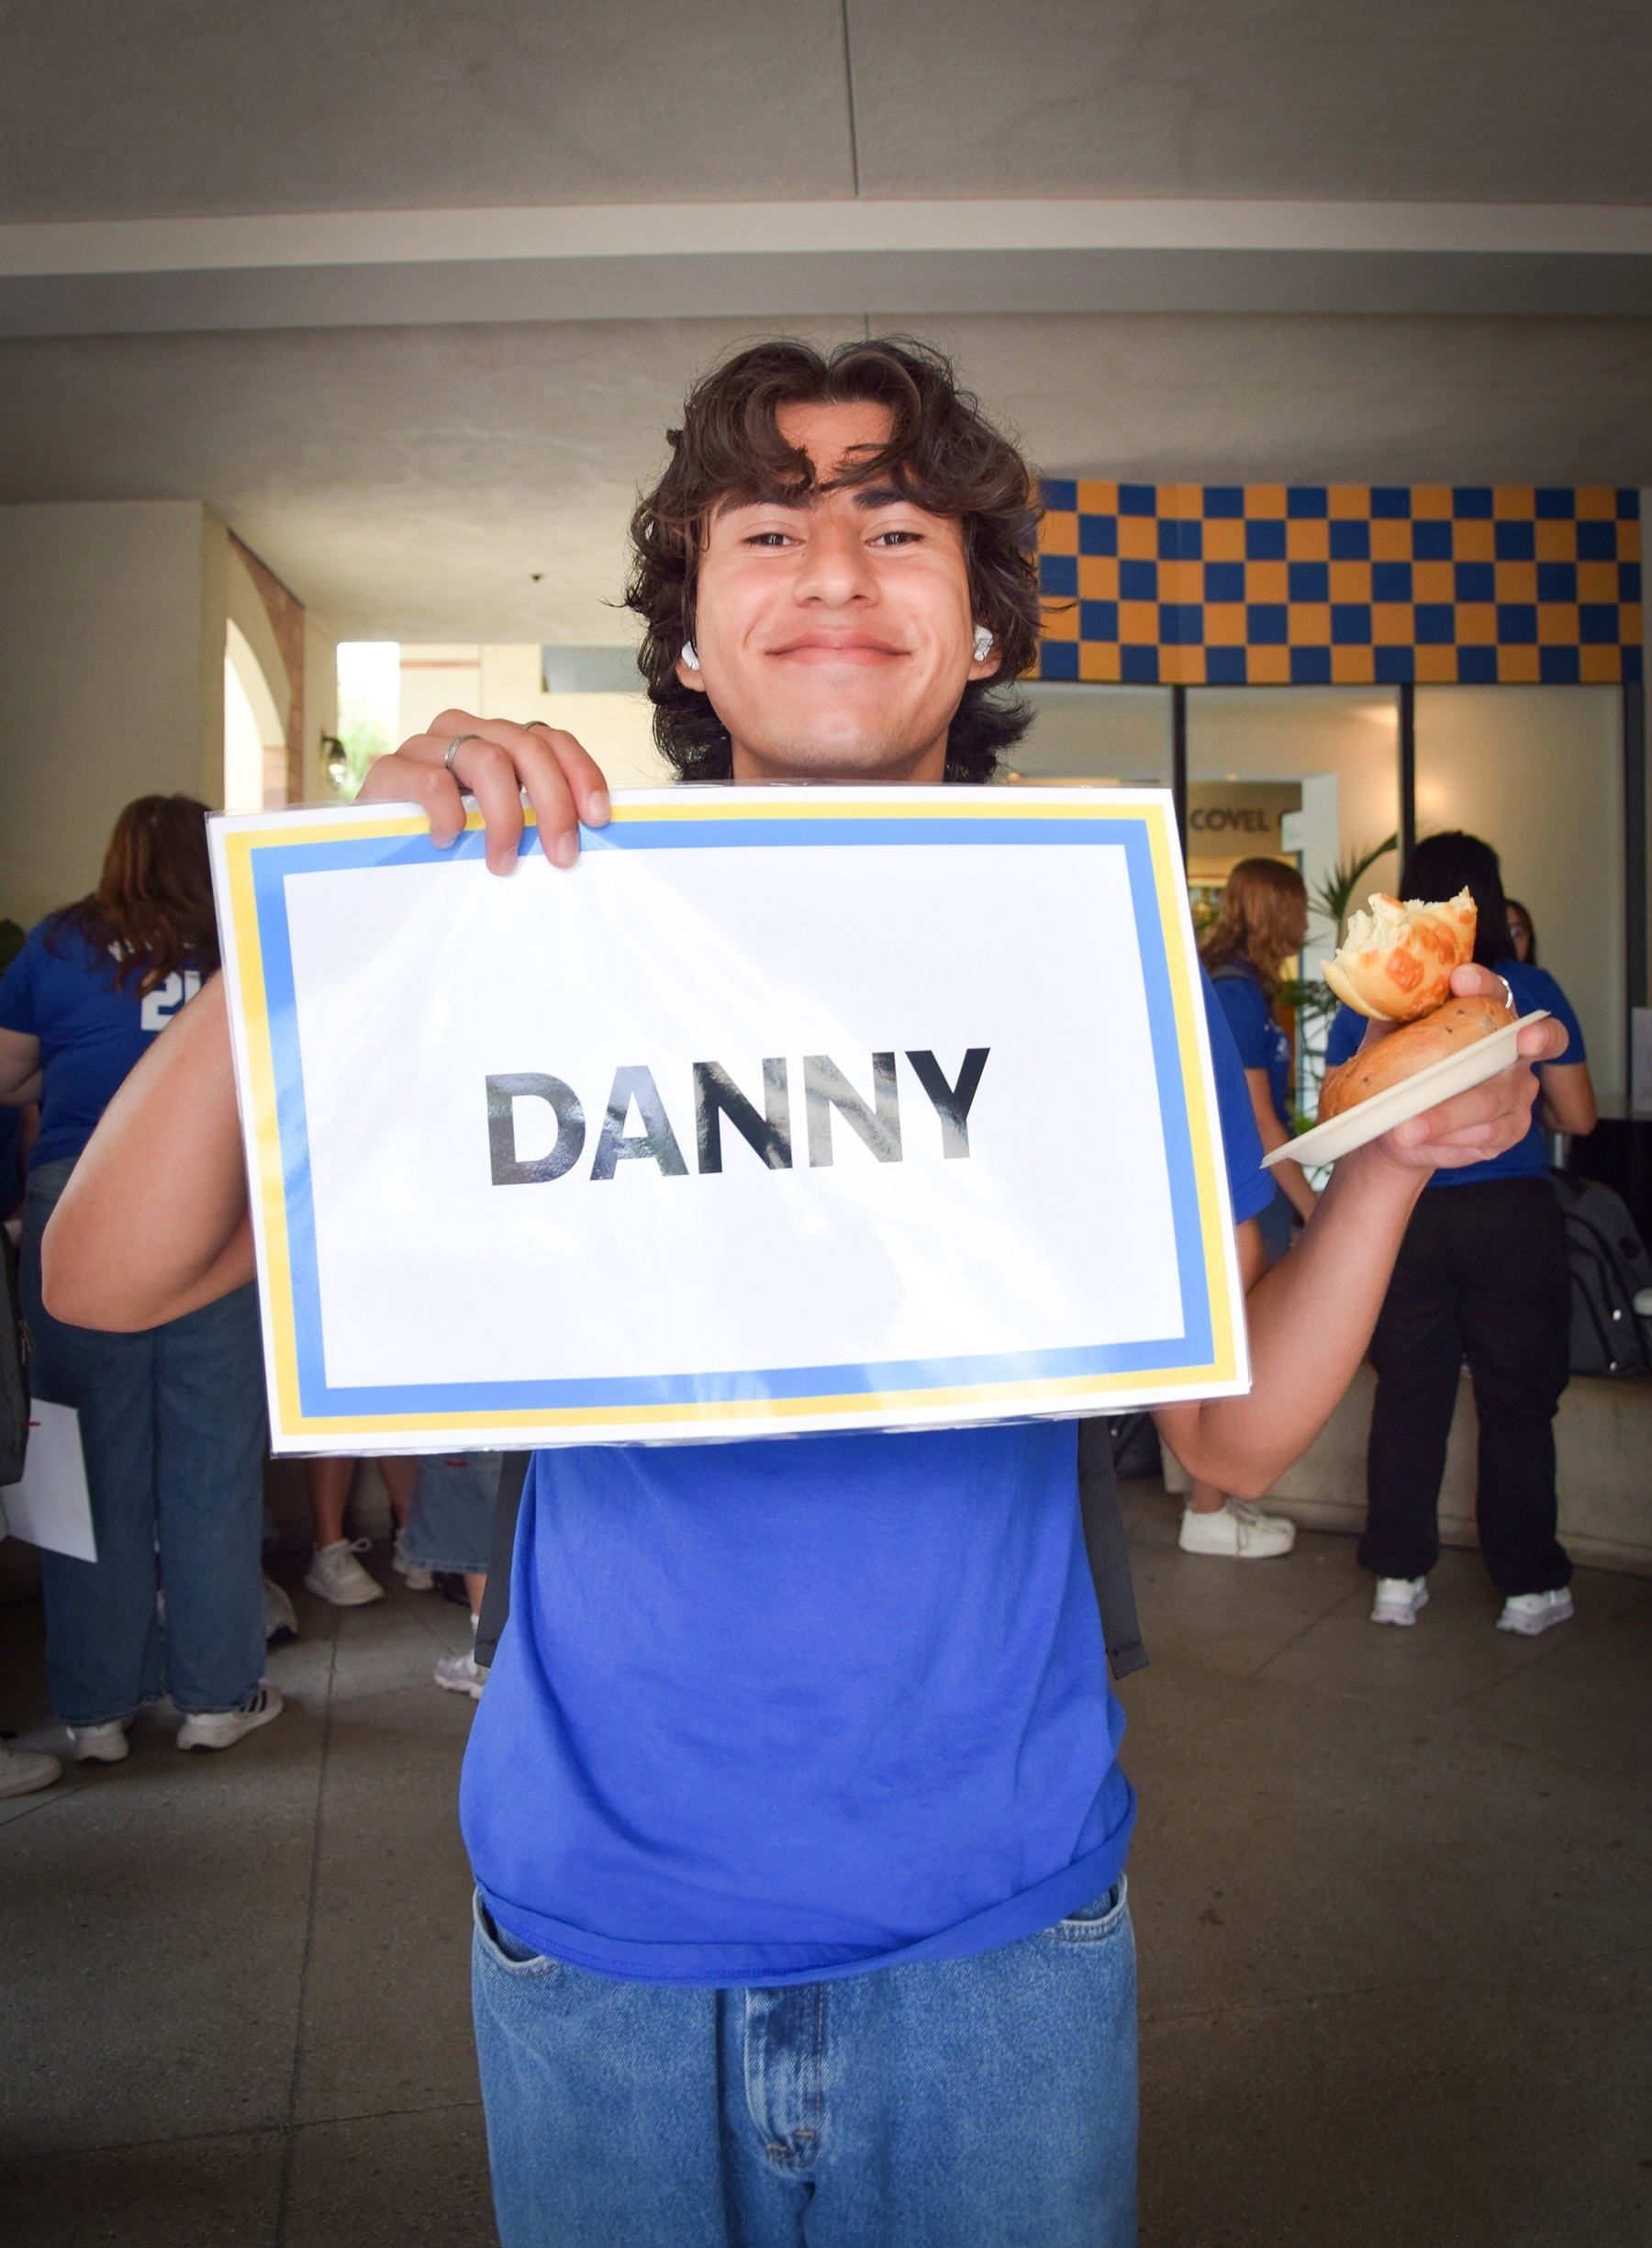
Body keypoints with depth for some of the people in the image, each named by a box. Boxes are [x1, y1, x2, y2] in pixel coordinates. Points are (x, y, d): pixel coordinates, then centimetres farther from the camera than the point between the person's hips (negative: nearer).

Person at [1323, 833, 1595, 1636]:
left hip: (1404, 1217, 2)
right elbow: (1577, 1117, 0)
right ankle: (1528, 1586, 15)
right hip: (1513, 1214, -2)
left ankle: (1398, 1577, 16)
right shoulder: (1530, 989, -2)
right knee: (1517, 1402, 7)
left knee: (1407, 1397, 10)